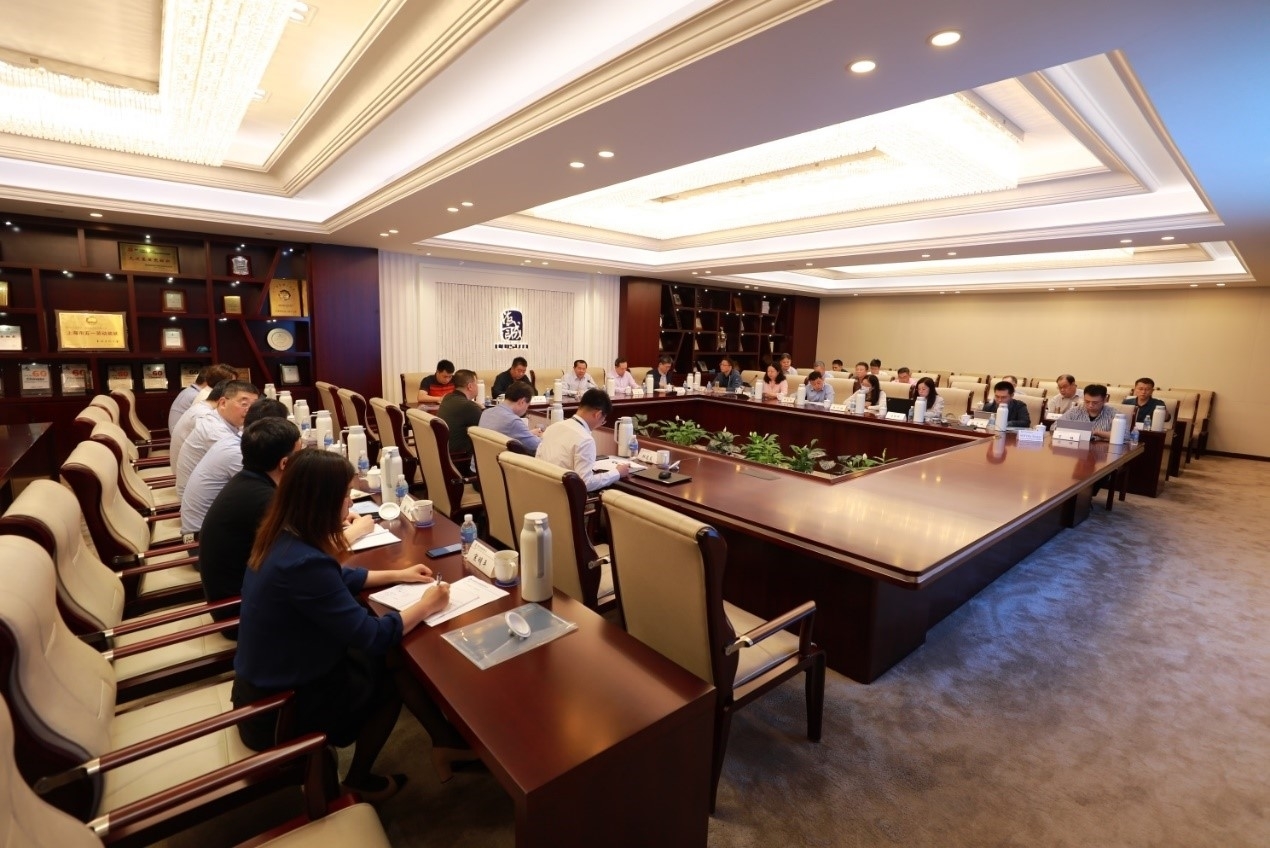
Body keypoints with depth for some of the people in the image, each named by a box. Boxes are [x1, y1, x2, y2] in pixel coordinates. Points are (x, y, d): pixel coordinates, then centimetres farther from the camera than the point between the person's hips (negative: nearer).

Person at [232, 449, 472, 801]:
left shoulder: (282, 537, -6)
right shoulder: (303, 563, -35)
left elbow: (338, 580, 12)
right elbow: (370, 636, -29)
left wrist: (398, 575, 10)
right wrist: (426, 605, -14)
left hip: (270, 683, 8)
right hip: (279, 708, -8)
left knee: (391, 657, 4)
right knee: (395, 668, 7)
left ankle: (445, 741, 16)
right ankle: (359, 780, 27)